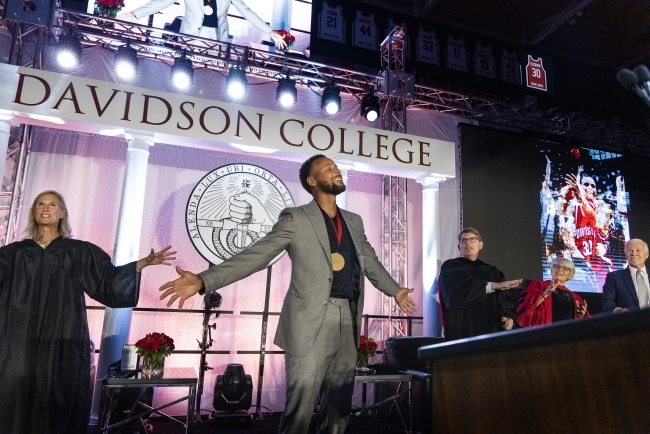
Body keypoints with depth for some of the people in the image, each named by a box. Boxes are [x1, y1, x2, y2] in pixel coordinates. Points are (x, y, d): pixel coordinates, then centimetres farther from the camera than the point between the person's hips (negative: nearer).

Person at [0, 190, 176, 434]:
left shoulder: (79, 251, 7)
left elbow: (109, 278, 4)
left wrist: (144, 262, -9)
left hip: (63, 340, -1)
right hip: (21, 342, 2)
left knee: (56, 401, 0)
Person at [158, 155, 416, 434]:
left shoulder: (354, 222, 16)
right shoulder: (296, 218, -2)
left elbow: (370, 262, 28)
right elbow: (257, 254, -10)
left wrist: (394, 290, 31)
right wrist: (203, 280, -19)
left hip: (349, 321, 6)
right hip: (312, 322, -5)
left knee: (339, 406, 14)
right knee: (301, 406, 1)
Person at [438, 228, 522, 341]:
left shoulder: (492, 271, 16)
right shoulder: (450, 267, 1)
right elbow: (456, 291, -18)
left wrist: (506, 318, -13)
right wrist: (493, 286, -20)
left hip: (489, 332, 4)